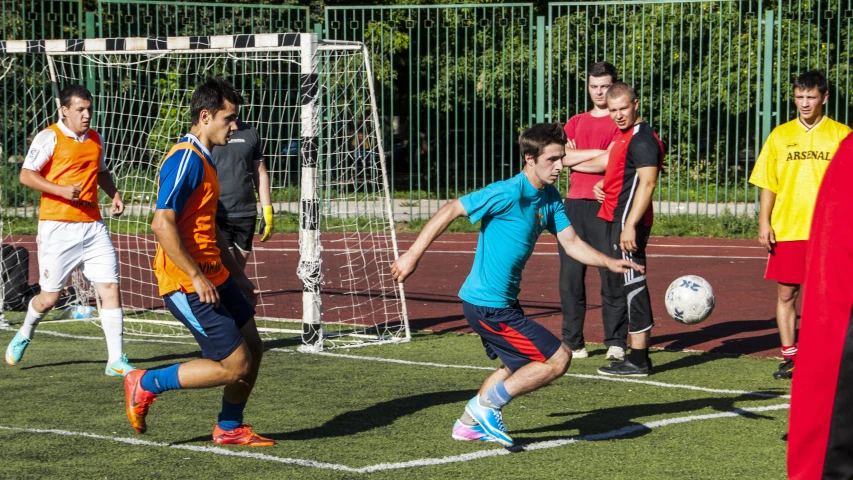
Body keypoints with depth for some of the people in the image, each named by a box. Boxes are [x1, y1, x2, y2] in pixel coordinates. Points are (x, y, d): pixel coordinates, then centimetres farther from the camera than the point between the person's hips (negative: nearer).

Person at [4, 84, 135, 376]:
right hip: (57, 228, -5)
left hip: (92, 226, 5)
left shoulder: (96, 139, 13)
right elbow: (26, 175, -10)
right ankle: (24, 335, 34)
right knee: (49, 297, 2)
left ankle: (116, 361, -3)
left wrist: (114, 194, 12)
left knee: (110, 288, -7)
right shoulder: (49, 138, -5)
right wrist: (61, 190, -23)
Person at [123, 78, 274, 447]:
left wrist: (236, 273, 23)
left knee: (252, 347, 12)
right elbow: (162, 224, -25)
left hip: (213, 275, 10)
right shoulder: (185, 160, -18)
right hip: (188, 285, -10)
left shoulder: (203, 159, 15)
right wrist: (196, 277, -24)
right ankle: (146, 385, 3)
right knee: (235, 366, -8)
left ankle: (229, 428, 27)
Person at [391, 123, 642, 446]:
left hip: (503, 301, 10)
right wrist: (413, 255, -19)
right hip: (488, 305, -10)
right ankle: (487, 406, 0)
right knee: (558, 359, -9)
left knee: (519, 366, 28)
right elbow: (450, 211, -18)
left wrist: (610, 263, -11)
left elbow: (571, 243, 5)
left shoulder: (549, 197, 5)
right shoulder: (509, 193, -21)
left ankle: (469, 424, 39)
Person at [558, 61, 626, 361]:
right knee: (570, 276, 2)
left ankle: (615, 342, -1)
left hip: (605, 205, -5)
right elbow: (564, 156, 4)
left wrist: (574, 160, 3)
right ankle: (573, 342, 7)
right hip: (573, 204, 5)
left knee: (612, 275, -6)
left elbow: (609, 162, -9)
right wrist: (597, 152, -5)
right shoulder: (576, 122, 20)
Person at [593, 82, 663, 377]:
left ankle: (637, 361, -7)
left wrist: (630, 225, -27)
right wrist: (603, 185, 13)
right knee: (621, 286, 13)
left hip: (628, 223, -11)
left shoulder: (642, 139, -13)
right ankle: (639, 354, 18)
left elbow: (647, 183, -21)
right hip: (616, 220, 11)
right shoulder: (624, 137, 18)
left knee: (632, 286, -9)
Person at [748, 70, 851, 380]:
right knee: (786, 293, 3)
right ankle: (790, 358, 11)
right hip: (786, 229, 2)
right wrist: (764, 223, 0)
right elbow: (767, 184, 10)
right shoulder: (780, 136, 8)